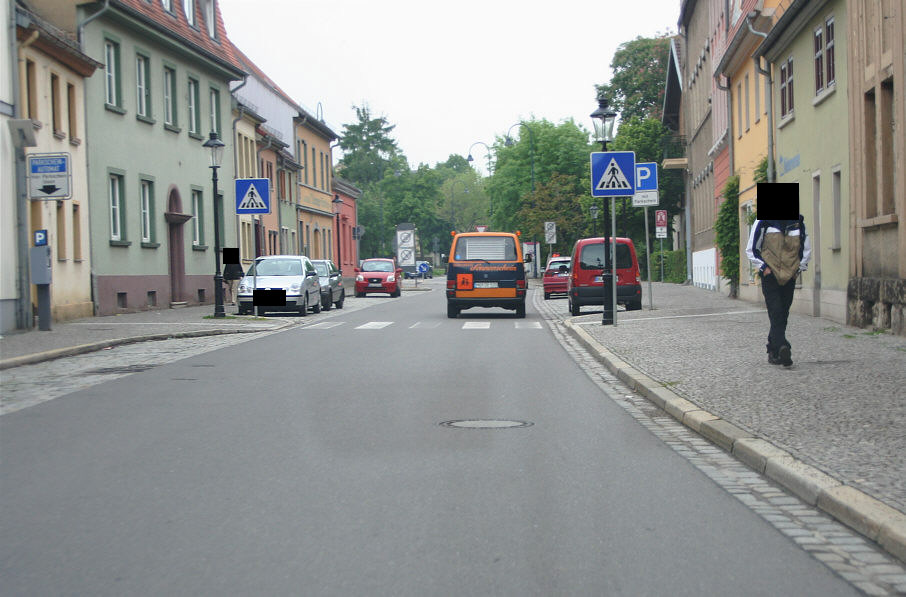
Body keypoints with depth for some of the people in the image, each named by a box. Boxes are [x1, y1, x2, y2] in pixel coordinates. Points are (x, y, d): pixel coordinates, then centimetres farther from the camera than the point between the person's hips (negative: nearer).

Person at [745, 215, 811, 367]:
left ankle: (773, 351, 0)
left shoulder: (798, 222, 5)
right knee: (776, 314, -6)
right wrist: (763, 267, -6)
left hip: (789, 278, 2)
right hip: (770, 277, -2)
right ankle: (783, 348, -10)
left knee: (782, 316, 0)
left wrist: (799, 268, 5)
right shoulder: (763, 222, -1)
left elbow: (806, 249, 16)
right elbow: (751, 249, 5)